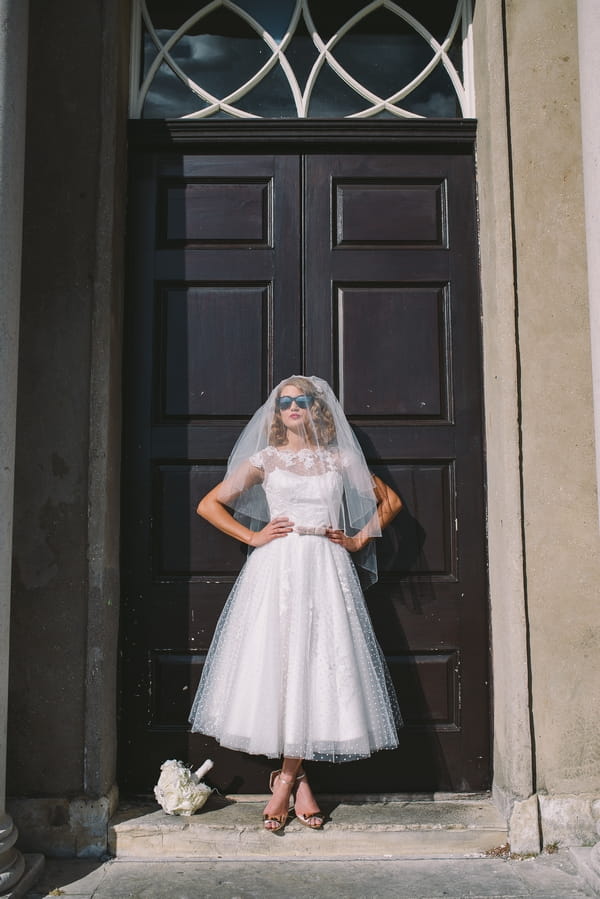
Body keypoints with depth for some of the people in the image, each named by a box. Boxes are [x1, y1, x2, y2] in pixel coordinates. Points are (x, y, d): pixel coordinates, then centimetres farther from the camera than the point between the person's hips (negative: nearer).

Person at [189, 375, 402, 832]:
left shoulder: (340, 460, 12)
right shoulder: (265, 459, 9)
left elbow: (390, 501, 20)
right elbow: (208, 505, 8)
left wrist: (359, 540, 9)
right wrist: (252, 536, 0)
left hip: (327, 571, 1)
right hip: (276, 569, -1)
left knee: (319, 667, -5)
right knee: (277, 666, -5)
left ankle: (285, 781, 6)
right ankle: (299, 783, 8)